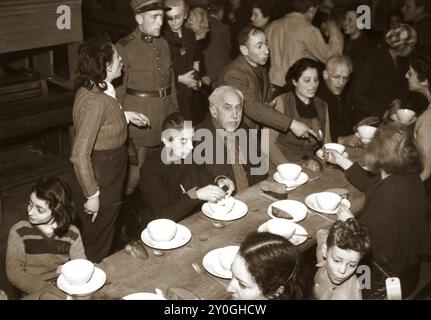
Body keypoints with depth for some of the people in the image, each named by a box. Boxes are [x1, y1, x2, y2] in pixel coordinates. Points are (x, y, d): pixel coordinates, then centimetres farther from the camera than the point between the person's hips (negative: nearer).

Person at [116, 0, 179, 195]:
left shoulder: (163, 44, 9)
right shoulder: (124, 48, -9)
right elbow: (119, 92, -6)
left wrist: (175, 114, 14)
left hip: (165, 115, 6)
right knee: (135, 176, 1)